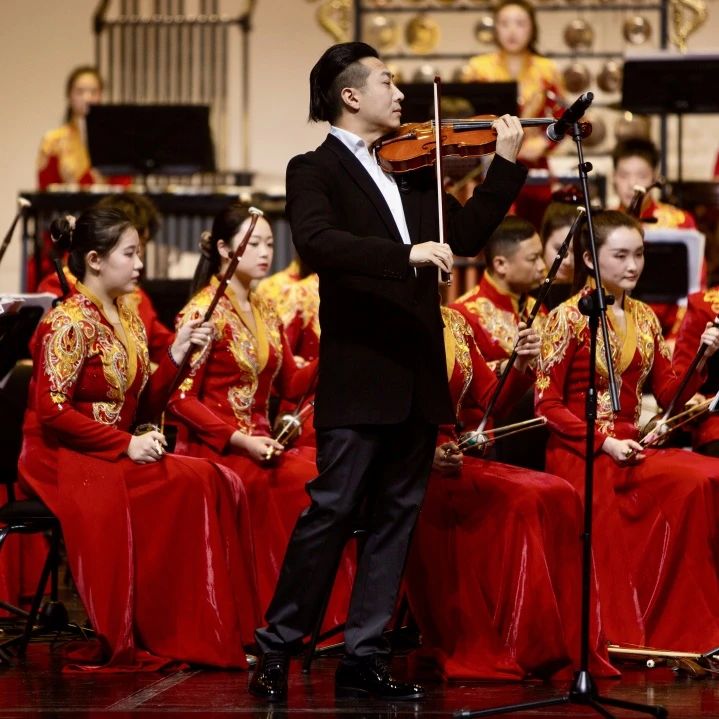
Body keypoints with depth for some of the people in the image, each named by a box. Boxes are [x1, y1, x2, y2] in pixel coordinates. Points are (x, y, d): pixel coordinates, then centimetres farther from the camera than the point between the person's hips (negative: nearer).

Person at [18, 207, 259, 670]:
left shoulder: (129, 320, 15)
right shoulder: (69, 322, -10)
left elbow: (145, 408, 14)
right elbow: (51, 411, -18)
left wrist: (177, 355, -1)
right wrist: (126, 444, -20)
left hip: (118, 457, 8)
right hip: (64, 460, -8)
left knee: (222, 483, -16)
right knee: (188, 482, -27)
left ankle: (222, 633, -18)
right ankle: (163, 638, -22)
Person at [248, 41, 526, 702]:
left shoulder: (412, 168, 17)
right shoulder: (315, 171, -3)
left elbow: (465, 234, 17)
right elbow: (317, 242, -21)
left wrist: (507, 165, 9)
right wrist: (407, 253, -31)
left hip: (418, 376, 7)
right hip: (360, 374, -7)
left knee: (396, 517, 7)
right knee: (332, 510, -8)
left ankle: (364, 659, 11)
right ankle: (276, 649, 1)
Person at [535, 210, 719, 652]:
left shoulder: (644, 318, 16)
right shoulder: (568, 318, -1)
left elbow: (670, 393, 13)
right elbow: (547, 403, -5)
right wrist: (604, 443, -15)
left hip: (630, 447, 5)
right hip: (580, 454, -5)